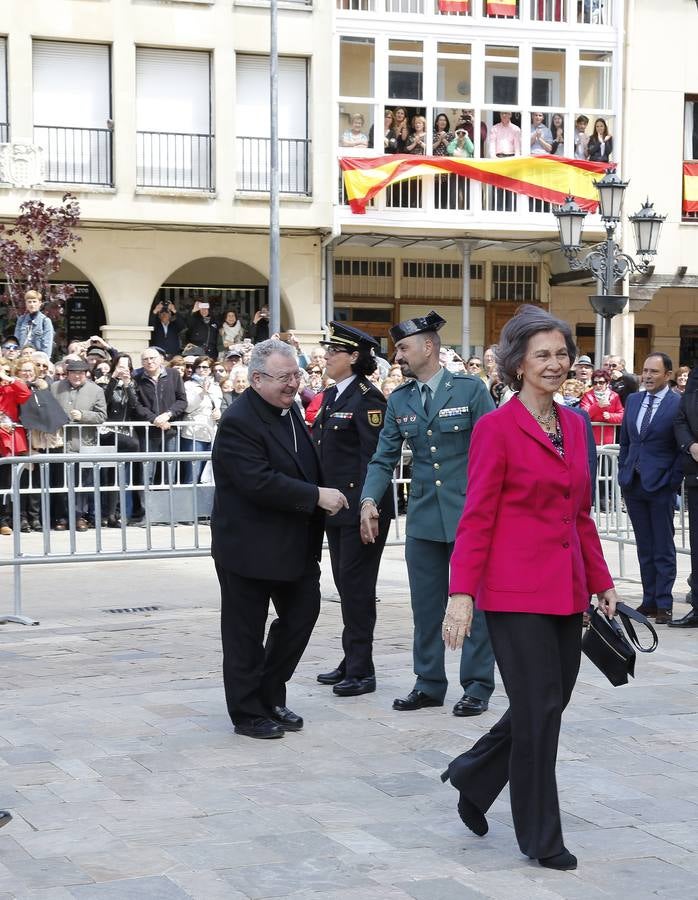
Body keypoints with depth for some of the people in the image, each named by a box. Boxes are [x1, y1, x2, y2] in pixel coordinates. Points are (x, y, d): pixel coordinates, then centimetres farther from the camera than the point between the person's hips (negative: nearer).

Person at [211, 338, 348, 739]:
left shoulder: (291, 410, 8)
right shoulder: (238, 422, -20)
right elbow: (260, 482, -29)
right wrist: (317, 496, -26)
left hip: (294, 544, 9)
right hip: (249, 548, -9)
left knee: (302, 613, 13)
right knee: (246, 632, 3)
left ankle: (270, 696, 28)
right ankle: (248, 713, 15)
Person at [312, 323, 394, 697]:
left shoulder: (367, 398, -13)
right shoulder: (331, 396, 14)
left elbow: (374, 456, -16)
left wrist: (366, 506, -20)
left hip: (361, 507, -9)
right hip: (334, 506, 9)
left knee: (355, 584, -5)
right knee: (345, 583, 14)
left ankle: (361, 670, 1)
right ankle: (352, 661, 23)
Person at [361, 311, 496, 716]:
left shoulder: (471, 389, -5)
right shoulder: (399, 400, 8)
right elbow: (384, 458, 9)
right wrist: (370, 500, -7)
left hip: (470, 515, -5)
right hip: (423, 517, 5)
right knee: (426, 605, 10)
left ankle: (477, 686, 12)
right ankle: (429, 683, 21)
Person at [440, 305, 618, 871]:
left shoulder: (573, 425, 11)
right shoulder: (497, 428, -9)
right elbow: (477, 519, -11)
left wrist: (601, 581, 14)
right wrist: (462, 593, -16)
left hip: (567, 590, 7)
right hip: (516, 590, -7)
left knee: (549, 702, 11)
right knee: (539, 708, -2)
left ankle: (473, 776, 34)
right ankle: (540, 836, 12)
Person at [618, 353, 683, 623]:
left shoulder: (679, 405, -8)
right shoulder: (633, 400, 10)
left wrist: (673, 481, -10)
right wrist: (623, 473, 10)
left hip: (661, 486, -5)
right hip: (633, 484, 5)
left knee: (663, 549, 1)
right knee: (644, 548, 11)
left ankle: (663, 604, 5)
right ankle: (649, 600, 17)